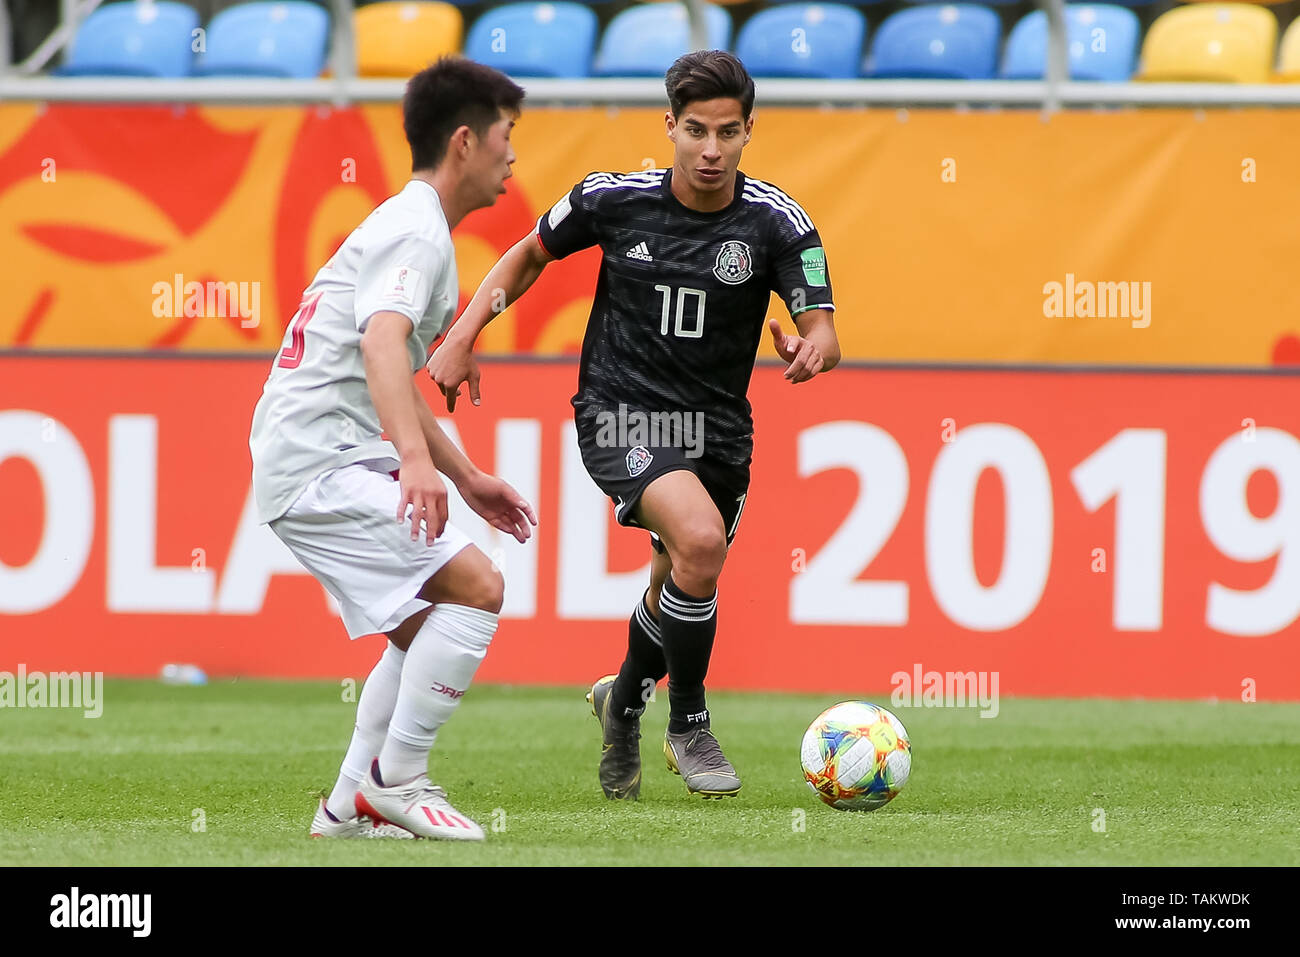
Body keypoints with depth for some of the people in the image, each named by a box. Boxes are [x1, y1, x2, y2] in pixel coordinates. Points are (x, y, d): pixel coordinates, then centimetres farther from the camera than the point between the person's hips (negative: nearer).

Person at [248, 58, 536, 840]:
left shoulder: (413, 228, 22)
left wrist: (466, 477, 33)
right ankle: (395, 782, -11)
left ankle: (352, 806, 17)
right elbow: (382, 342, -31)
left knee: (425, 626, 16)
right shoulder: (417, 232, -12)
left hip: (322, 462, 11)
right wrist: (418, 460, -44)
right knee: (476, 586, -17)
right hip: (321, 461, -11)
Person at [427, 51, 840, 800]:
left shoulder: (777, 223, -10)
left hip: (718, 429, 3)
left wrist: (813, 351, -41)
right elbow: (531, 254, 10)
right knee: (700, 540, -28)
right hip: (619, 416, -3)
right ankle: (689, 724, -9)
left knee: (680, 597, 16)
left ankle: (624, 702, 51)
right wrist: (463, 337, -1)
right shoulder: (615, 201, -9)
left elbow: (824, 334, -17)